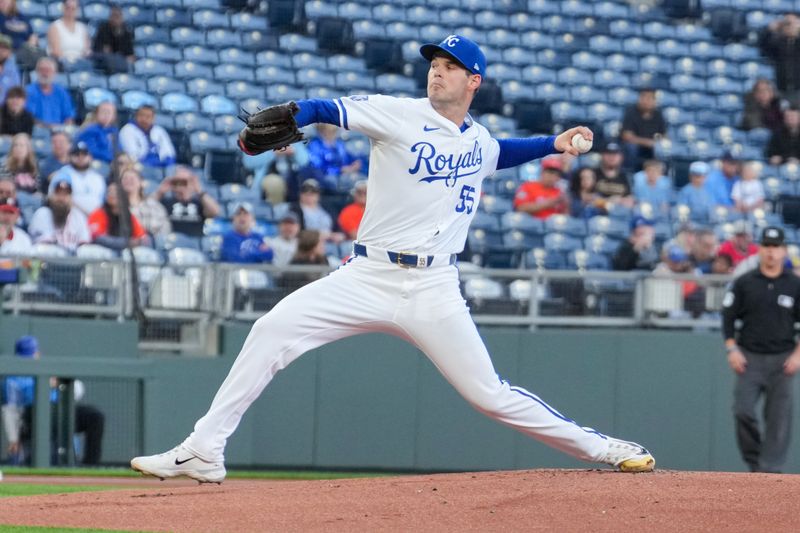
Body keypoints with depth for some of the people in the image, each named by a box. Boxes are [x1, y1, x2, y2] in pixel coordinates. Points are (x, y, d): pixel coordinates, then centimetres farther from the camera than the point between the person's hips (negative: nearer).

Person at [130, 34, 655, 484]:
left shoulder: (479, 140, 12)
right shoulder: (399, 114, -1)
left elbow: (498, 154, 38)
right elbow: (325, 109, -12)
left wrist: (554, 144, 25)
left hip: (434, 288, 1)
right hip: (369, 276, -1)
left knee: (489, 394, -3)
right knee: (272, 330, -17)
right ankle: (204, 452, -13)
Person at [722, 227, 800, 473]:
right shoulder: (744, 283, 4)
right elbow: (728, 316, 7)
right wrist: (732, 349, -4)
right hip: (749, 357, 0)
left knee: (779, 416, -6)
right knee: (742, 410, -10)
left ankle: (770, 469, -3)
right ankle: (754, 461, 7)